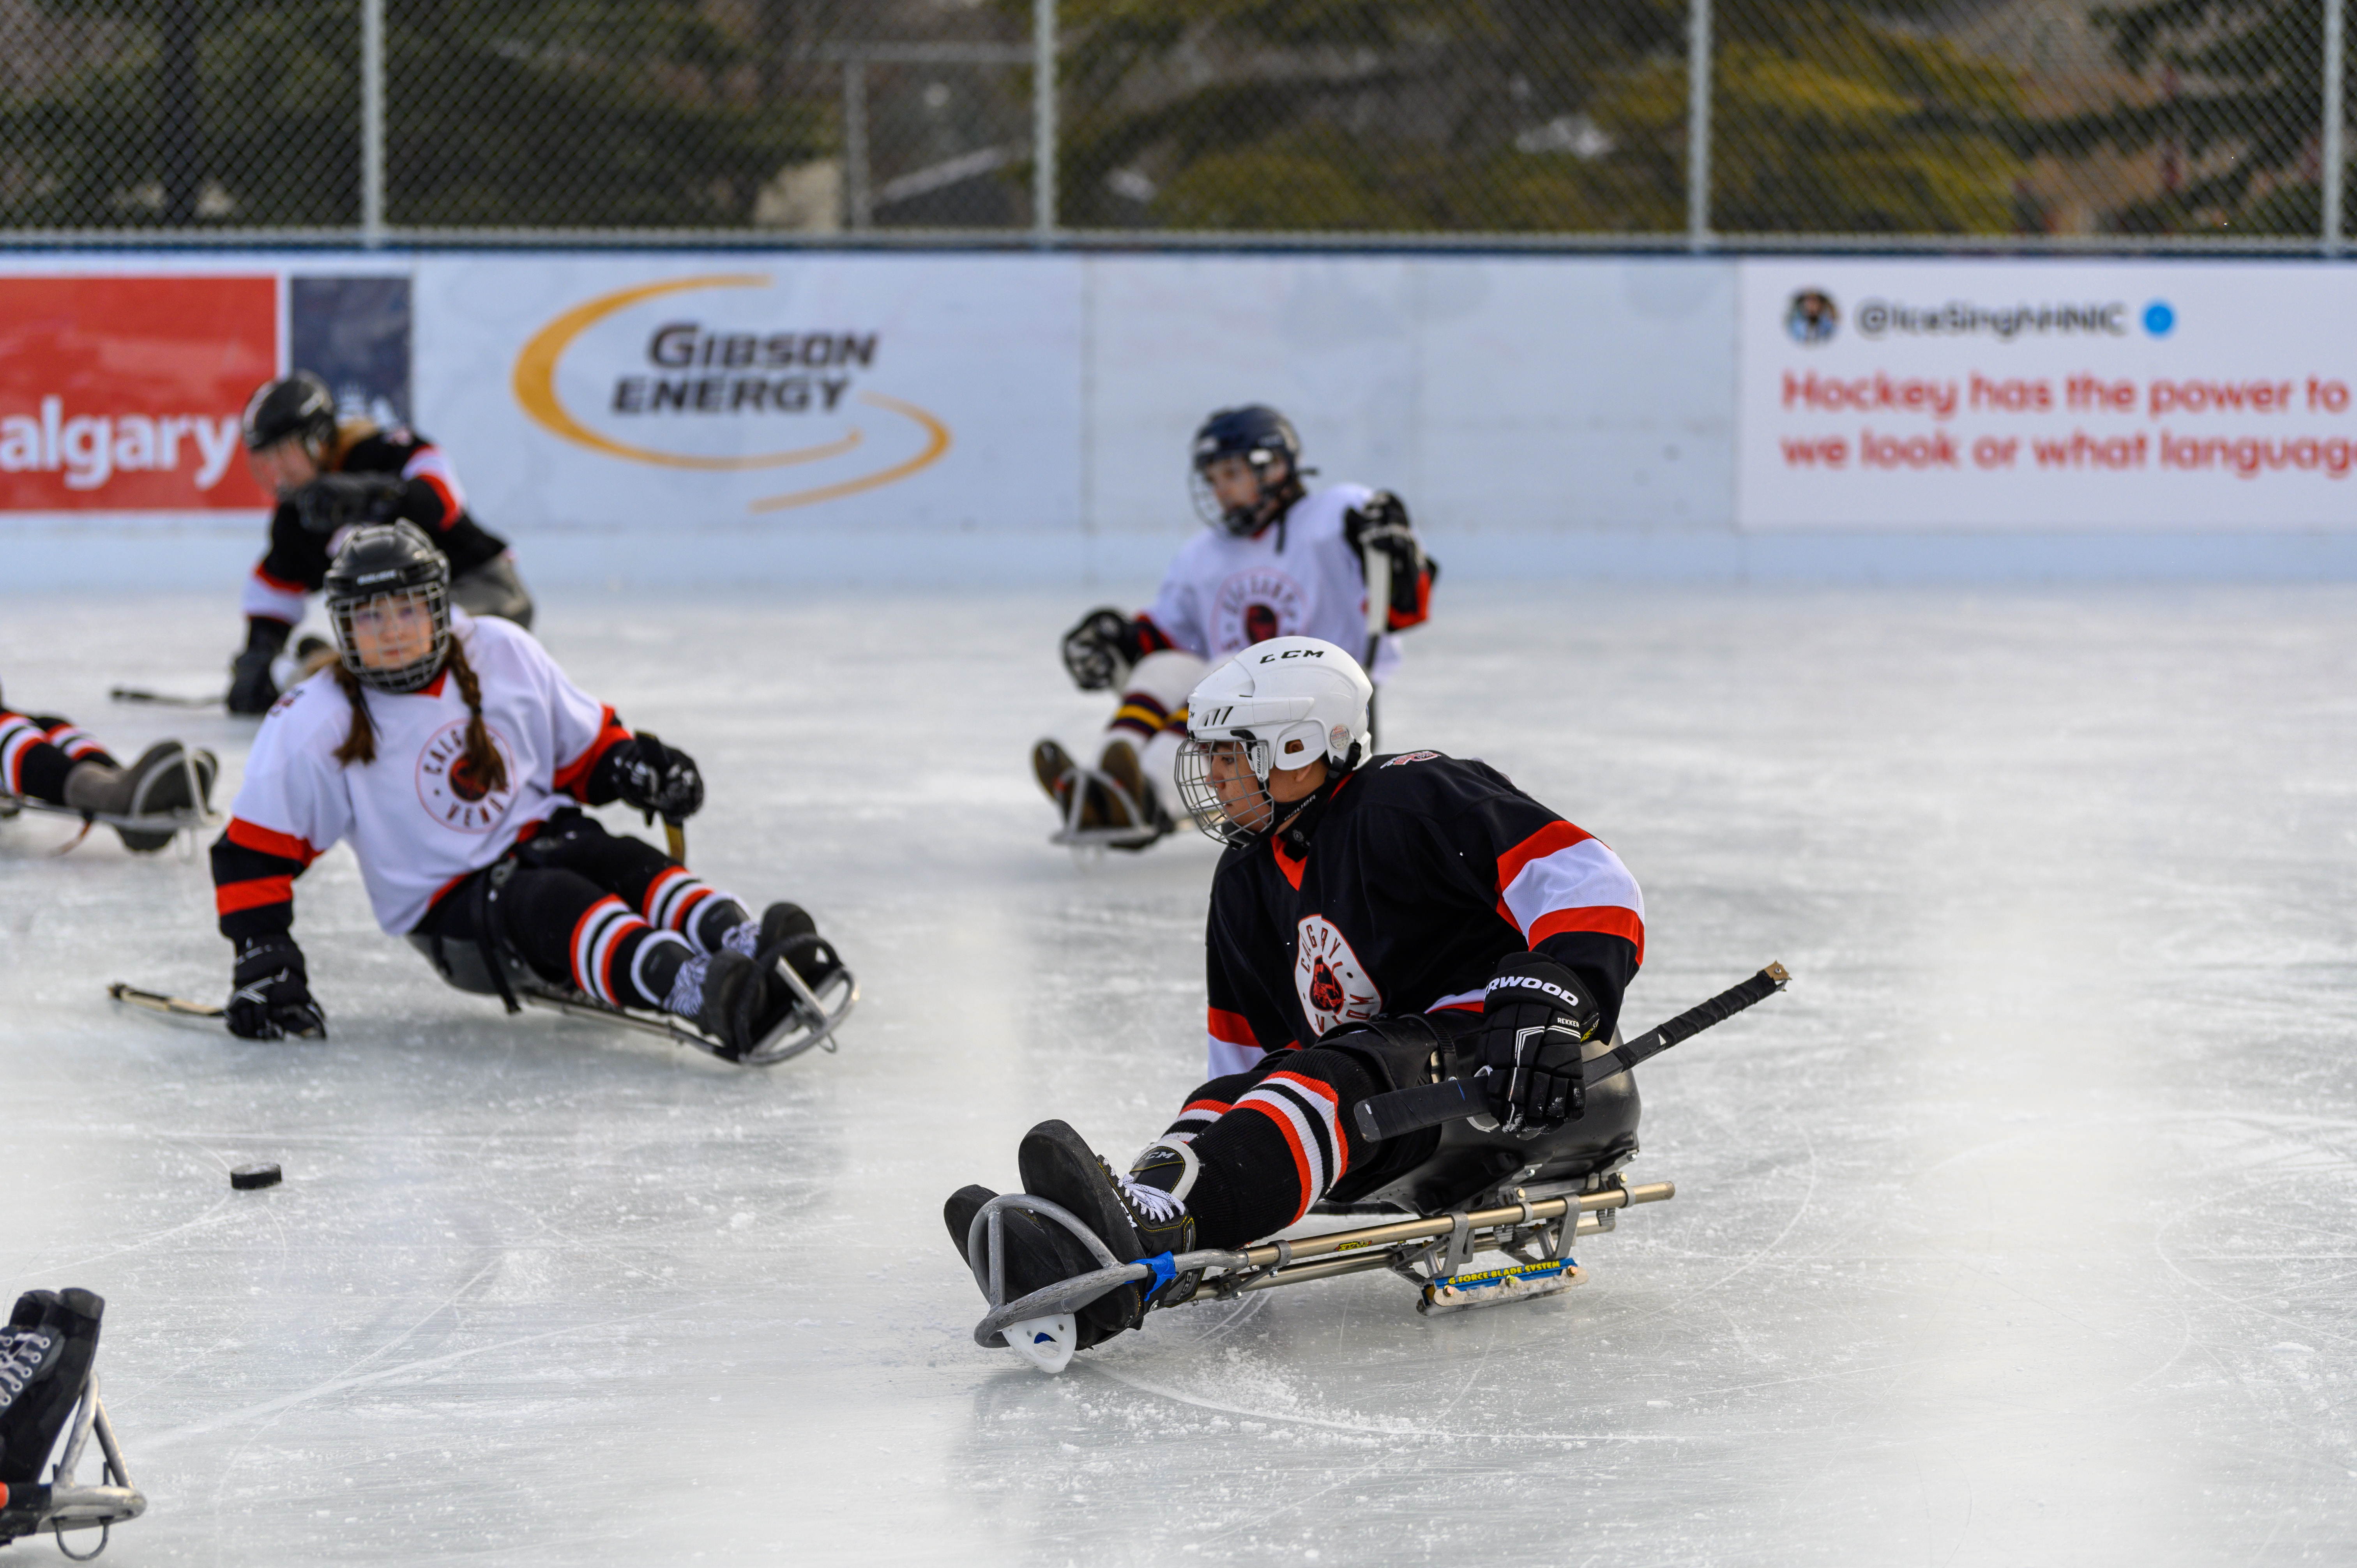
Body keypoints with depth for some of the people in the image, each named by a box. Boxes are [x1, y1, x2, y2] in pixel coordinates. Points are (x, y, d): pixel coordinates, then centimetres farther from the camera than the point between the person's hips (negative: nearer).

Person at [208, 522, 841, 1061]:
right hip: (446, 906, -4)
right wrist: (263, 960, -14)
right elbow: (254, 849, -6)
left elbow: (582, 746, 13)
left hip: (542, 839, 4)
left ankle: (747, 945, -55)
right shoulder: (316, 725, -9)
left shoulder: (502, 652, 0)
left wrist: (631, 765, -8)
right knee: (551, 902, -33)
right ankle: (700, 991, -61)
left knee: (623, 863, -28)